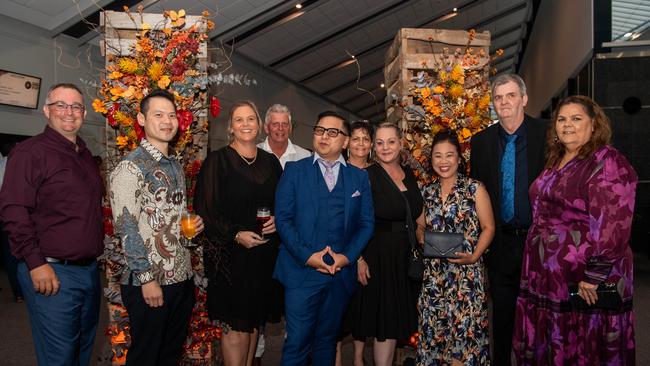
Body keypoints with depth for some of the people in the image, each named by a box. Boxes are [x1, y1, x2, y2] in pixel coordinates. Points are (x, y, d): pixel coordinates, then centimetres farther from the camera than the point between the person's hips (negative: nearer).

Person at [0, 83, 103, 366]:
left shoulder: (85, 155, 14)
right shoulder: (29, 152, -9)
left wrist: (97, 252, 15)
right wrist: (36, 263, -20)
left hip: (90, 269, 7)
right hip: (51, 273, -7)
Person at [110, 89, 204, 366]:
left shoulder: (176, 165, 12)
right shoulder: (130, 167, -12)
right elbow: (126, 229, -16)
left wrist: (192, 224, 1)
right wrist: (147, 279, -17)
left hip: (183, 278, 7)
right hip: (150, 282, -7)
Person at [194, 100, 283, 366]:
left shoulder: (270, 161, 10)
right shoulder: (218, 160, -3)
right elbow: (205, 209, -8)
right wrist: (235, 235, -17)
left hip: (265, 254, 5)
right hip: (232, 254, -4)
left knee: (255, 322, 13)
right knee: (236, 326, -2)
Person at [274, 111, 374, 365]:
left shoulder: (359, 177, 10)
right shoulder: (294, 170, 3)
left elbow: (366, 223, 6)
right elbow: (283, 218, -4)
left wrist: (348, 256, -8)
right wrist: (306, 256, -14)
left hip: (342, 274, 3)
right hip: (301, 271, -2)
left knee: (327, 339, 15)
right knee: (297, 342, -2)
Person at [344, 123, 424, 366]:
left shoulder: (409, 175, 9)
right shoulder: (368, 176, -10)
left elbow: (419, 215, 17)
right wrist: (359, 258, -21)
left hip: (405, 255, 6)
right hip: (377, 255, -6)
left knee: (396, 318, 13)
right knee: (381, 317, 3)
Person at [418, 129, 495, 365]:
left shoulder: (474, 189, -2)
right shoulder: (427, 191, 9)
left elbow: (488, 227, -2)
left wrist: (474, 256, -15)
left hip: (466, 272, -4)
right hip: (433, 272, 4)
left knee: (465, 327, -2)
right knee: (434, 327, 8)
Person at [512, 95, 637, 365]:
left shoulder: (607, 163, -14)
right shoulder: (556, 161, 13)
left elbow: (612, 228, -21)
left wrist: (594, 276, -21)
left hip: (584, 284, -8)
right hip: (546, 279, 8)